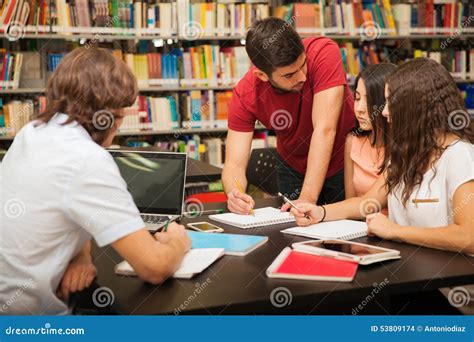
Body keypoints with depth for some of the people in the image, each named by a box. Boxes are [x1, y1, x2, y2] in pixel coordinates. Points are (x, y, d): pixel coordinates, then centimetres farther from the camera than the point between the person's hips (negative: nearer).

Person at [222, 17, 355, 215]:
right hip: (294, 167, 2)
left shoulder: (323, 53, -32)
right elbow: (234, 163, -25)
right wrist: (234, 194, -48)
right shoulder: (245, 95, -24)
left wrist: (308, 198, -42)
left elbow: (324, 130, -37)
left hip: (344, 164, -2)